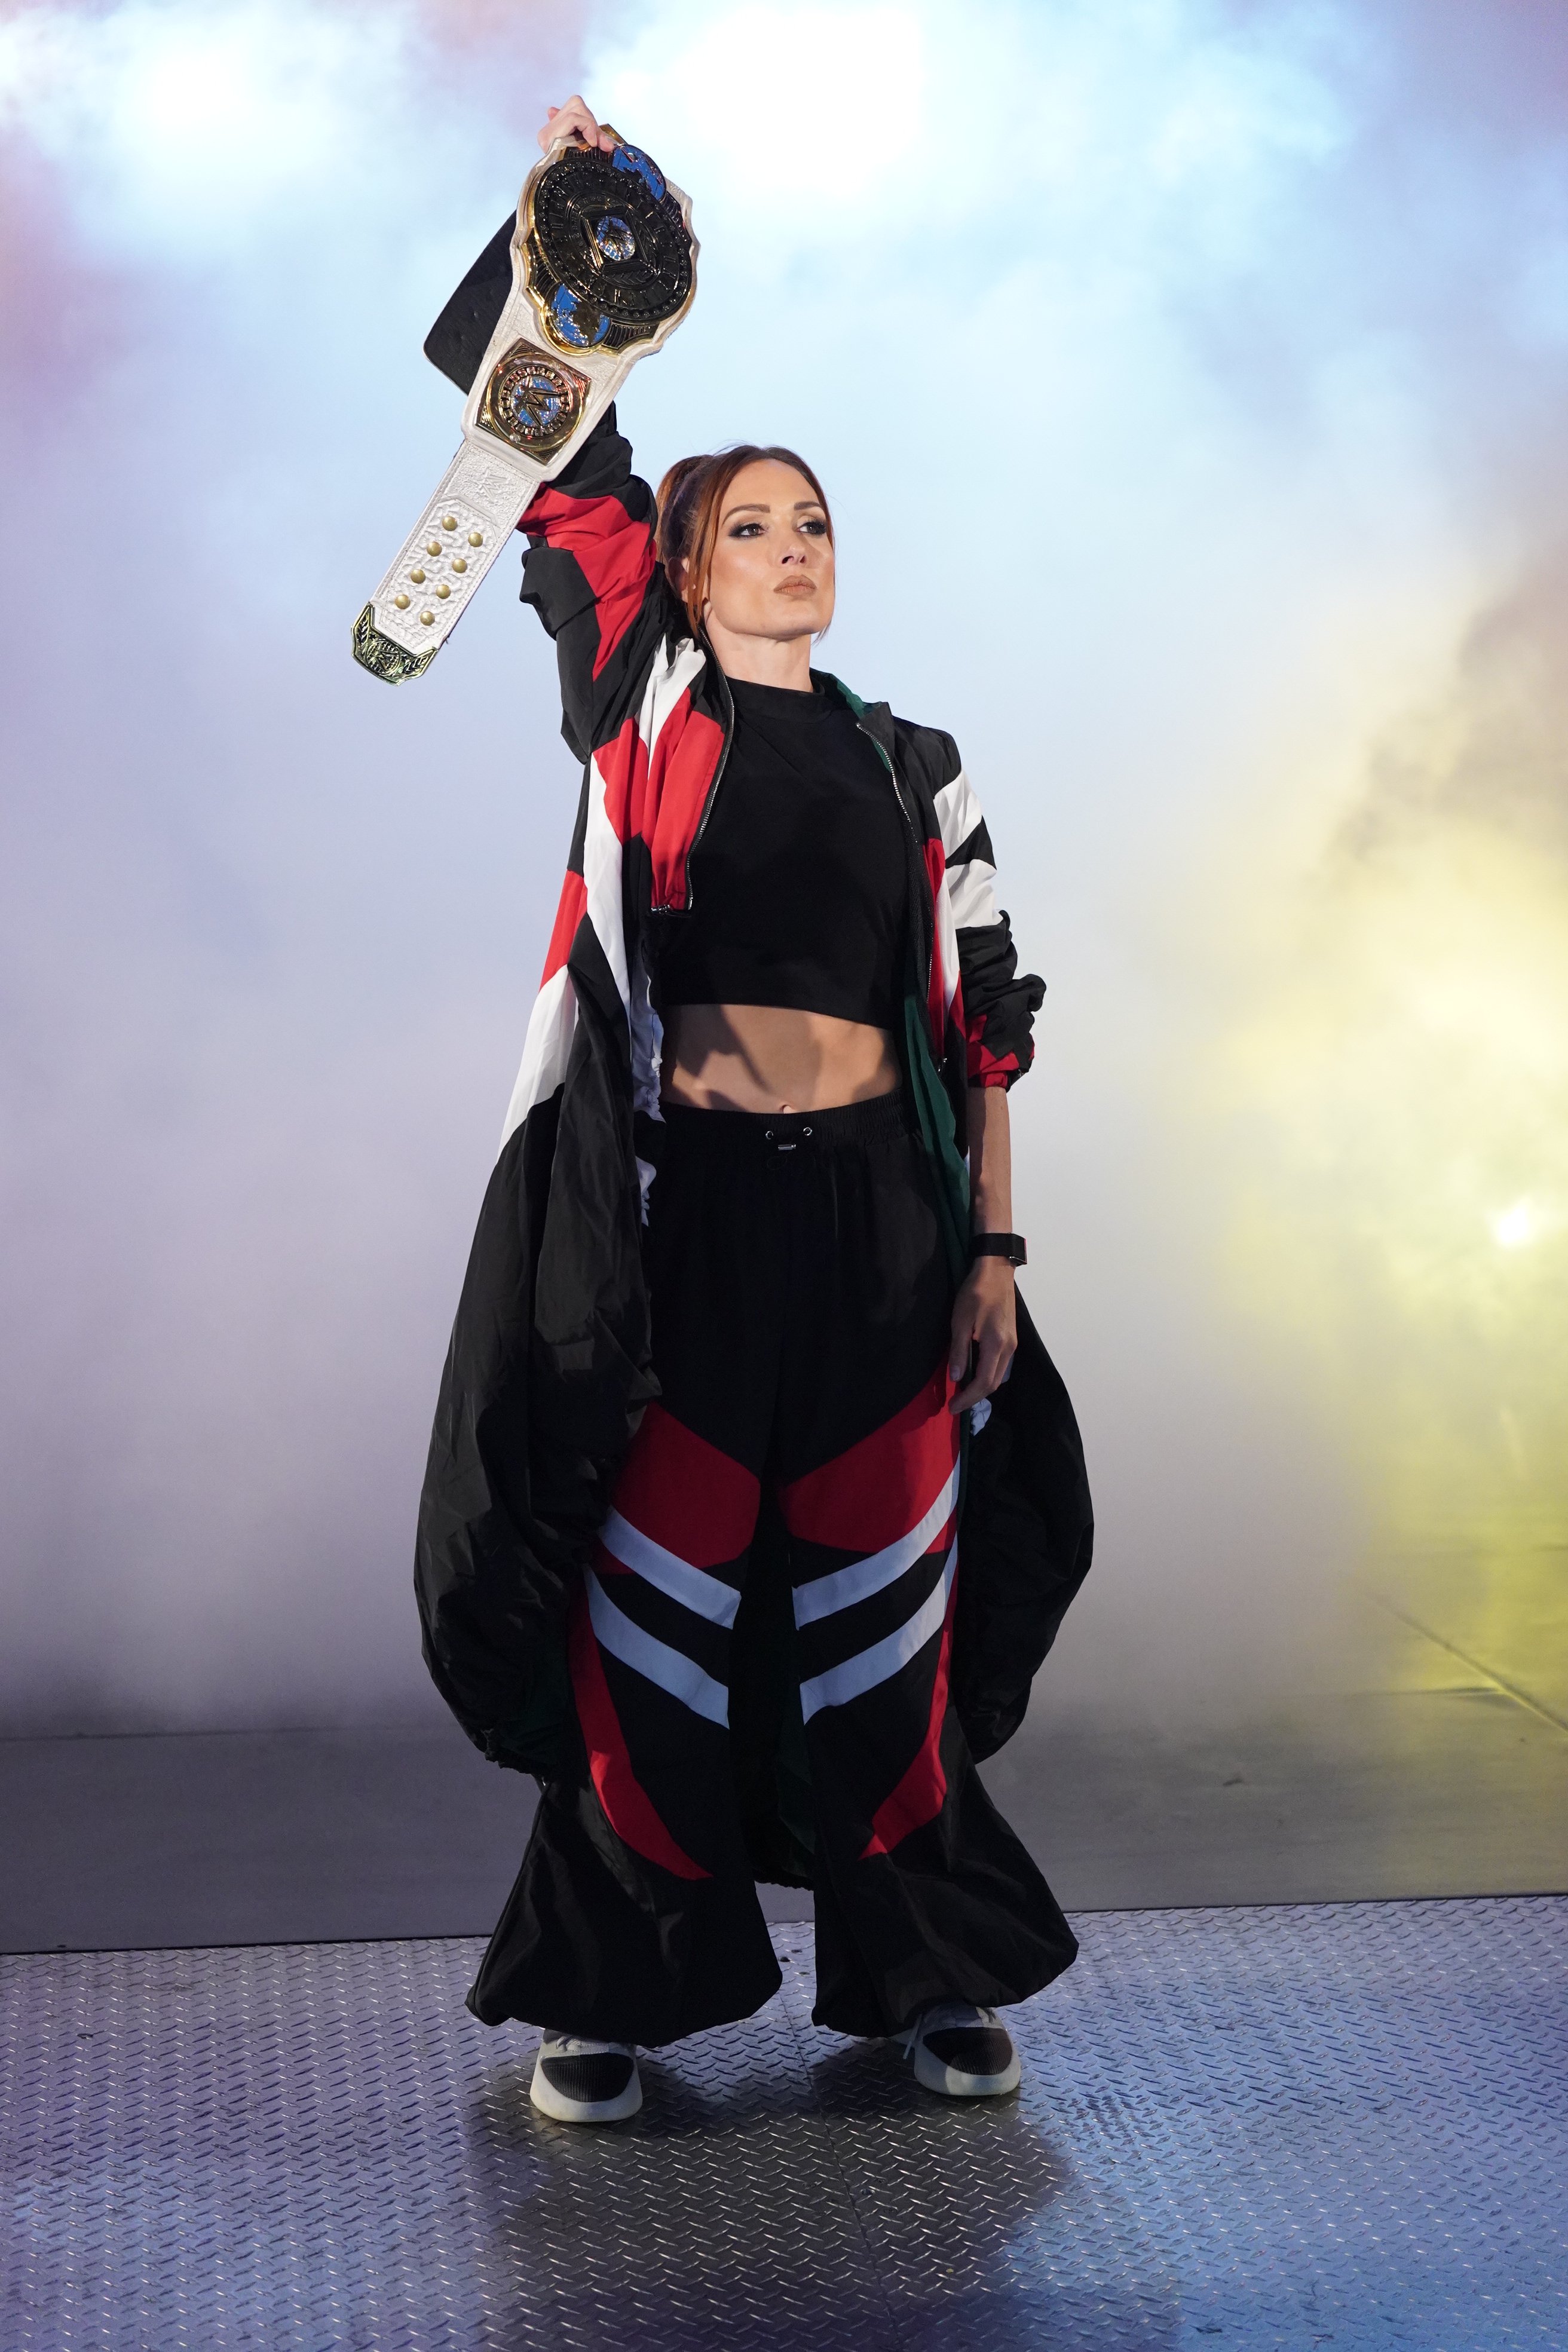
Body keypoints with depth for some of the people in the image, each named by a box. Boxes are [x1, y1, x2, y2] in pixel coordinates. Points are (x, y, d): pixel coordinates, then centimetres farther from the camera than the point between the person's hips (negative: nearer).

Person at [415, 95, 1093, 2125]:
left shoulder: (913, 773, 12)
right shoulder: (641, 703, 6)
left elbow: (977, 1024, 11)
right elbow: (557, 446, 0)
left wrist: (992, 1246, 5)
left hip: (878, 1207, 3)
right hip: (687, 1198, -2)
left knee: (881, 1596, 9)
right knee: (662, 1587, 3)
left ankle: (920, 1971, 23)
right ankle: (615, 1985, 16)